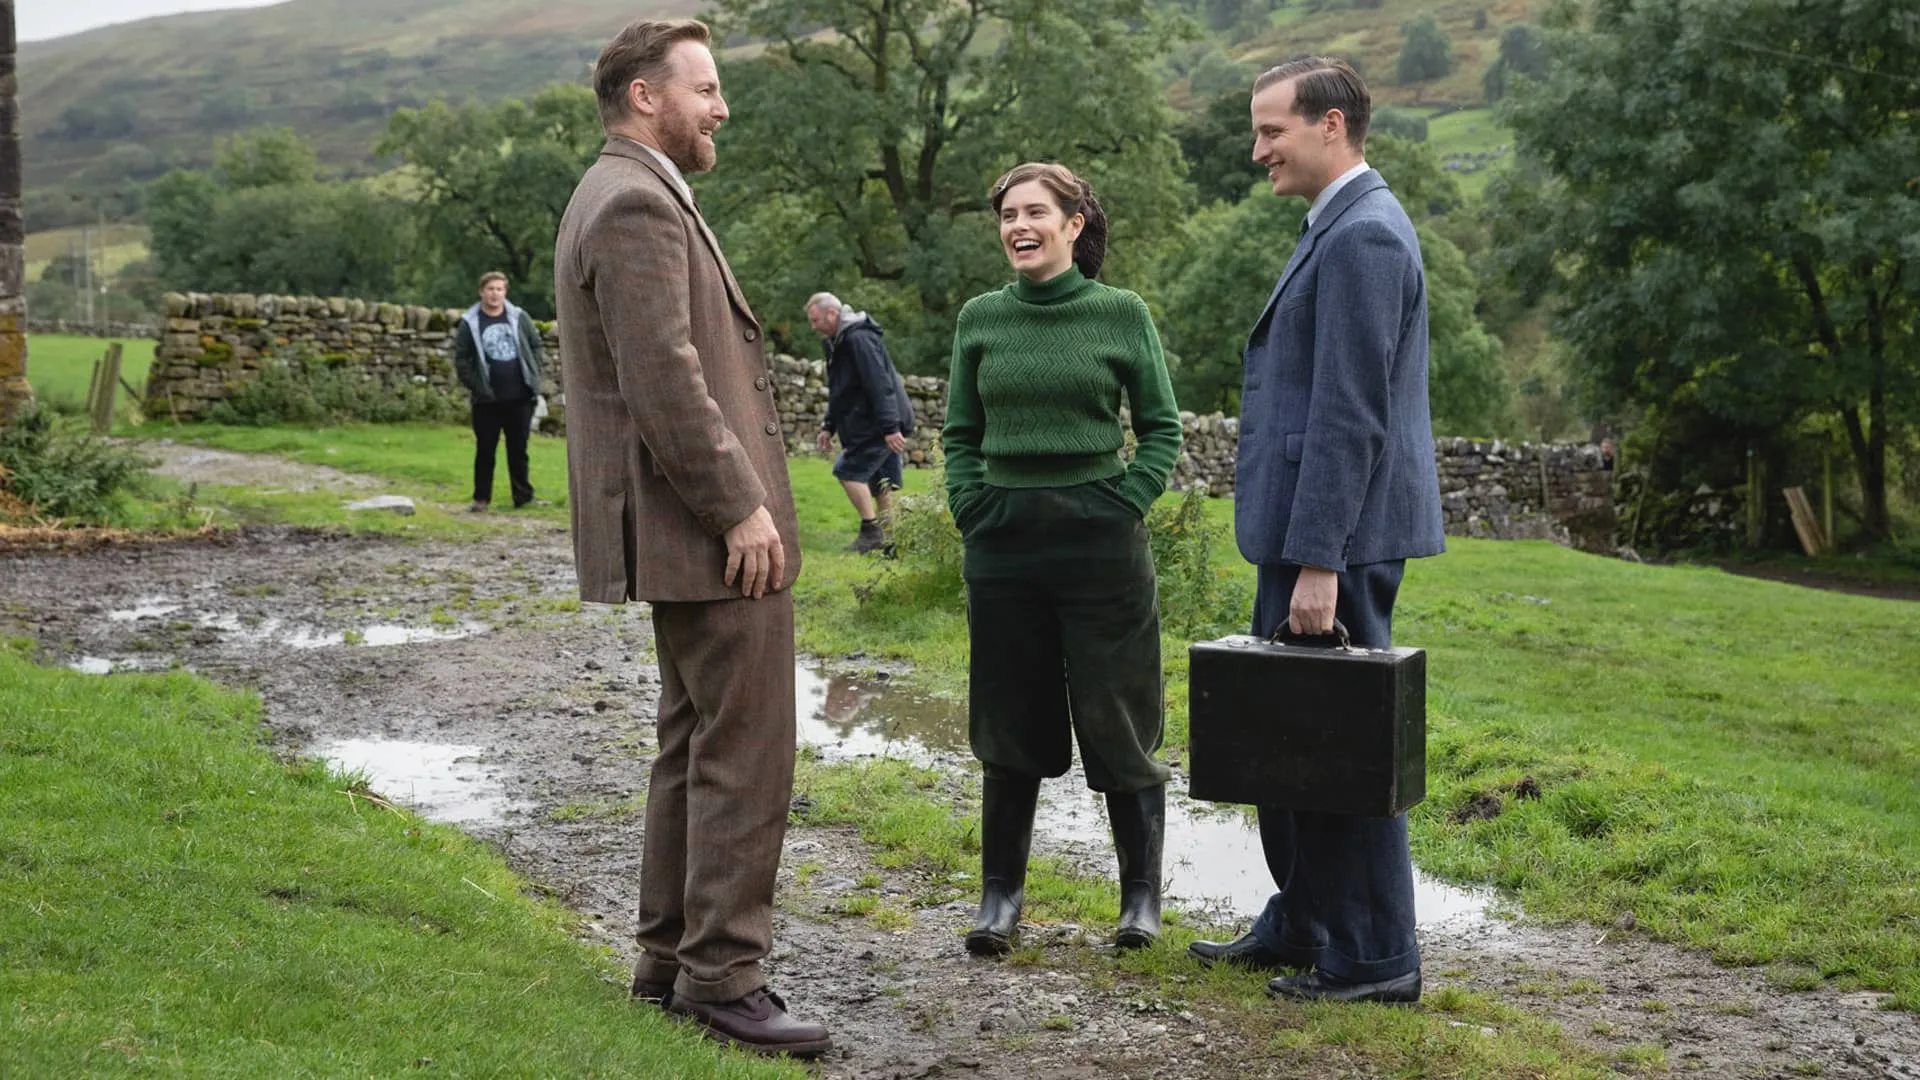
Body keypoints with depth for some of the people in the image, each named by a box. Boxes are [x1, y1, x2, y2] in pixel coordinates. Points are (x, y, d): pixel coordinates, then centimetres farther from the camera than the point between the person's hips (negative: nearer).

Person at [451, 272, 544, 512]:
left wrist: (533, 376, 2)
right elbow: (461, 359, -1)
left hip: (520, 396, 2)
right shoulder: (469, 323, -2)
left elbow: (536, 345, 11)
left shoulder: (519, 318, 4)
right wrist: (474, 386, -8)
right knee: (485, 450, 3)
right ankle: (481, 498, 10)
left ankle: (523, 495, 16)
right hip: (487, 400, -2)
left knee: (519, 449, 9)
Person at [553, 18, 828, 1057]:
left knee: (694, 742, 16)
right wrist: (742, 509, -20)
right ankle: (722, 974, 1)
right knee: (744, 753, -6)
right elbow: (665, 384, -24)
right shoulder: (637, 206, -15)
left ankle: (671, 956, 24)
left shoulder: (619, 198, 18)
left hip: (687, 532, 11)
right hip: (712, 534, -11)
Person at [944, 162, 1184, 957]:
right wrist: (972, 512, 2)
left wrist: (1126, 506, -6)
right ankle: (1000, 893, 19)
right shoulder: (981, 319, 6)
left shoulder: (1121, 314, -1)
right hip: (1002, 541, 3)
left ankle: (1142, 893, 16)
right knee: (1009, 727, 8)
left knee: (1117, 723, 3)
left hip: (1099, 540, -2)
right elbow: (960, 434, 13)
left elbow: (1162, 427, 4)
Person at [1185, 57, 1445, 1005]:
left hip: (1336, 536, -10)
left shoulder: (1363, 235, -16)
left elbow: (1350, 416, -22)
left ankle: (1375, 958, 10)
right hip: (1314, 531, 10)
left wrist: (1317, 563, -23)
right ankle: (1301, 925, 30)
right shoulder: (1343, 228, 17)